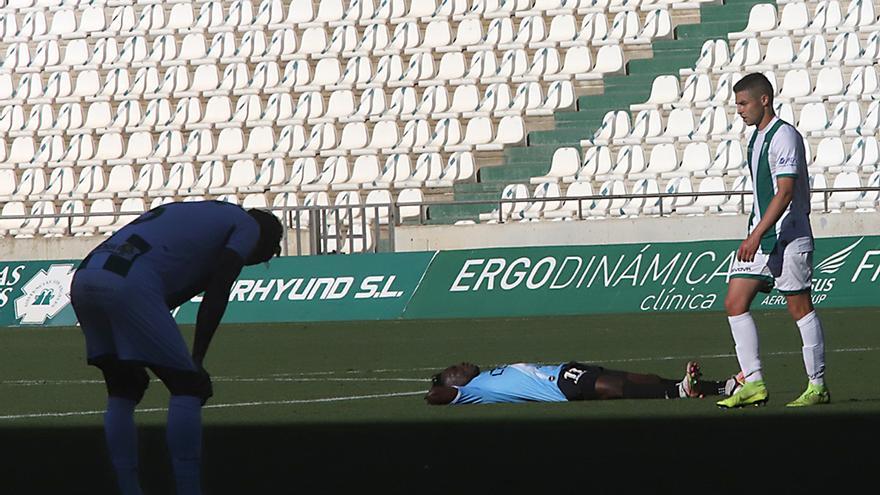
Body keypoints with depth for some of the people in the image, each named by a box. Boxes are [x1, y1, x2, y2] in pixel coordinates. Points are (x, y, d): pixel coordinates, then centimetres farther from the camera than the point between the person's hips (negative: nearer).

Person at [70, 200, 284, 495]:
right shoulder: (248, 225, 15)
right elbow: (216, 294, 2)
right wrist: (197, 359, 2)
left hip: (82, 278, 8)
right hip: (129, 283, -8)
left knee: (122, 393, 18)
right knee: (187, 387, 1)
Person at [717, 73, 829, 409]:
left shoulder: (785, 136, -14)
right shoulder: (758, 138, 15)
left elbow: (785, 192, -22)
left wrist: (756, 236, -27)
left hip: (788, 238, -9)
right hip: (759, 239, 9)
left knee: (800, 307, -2)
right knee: (734, 303, 1)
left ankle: (817, 386, 6)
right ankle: (753, 383, 1)